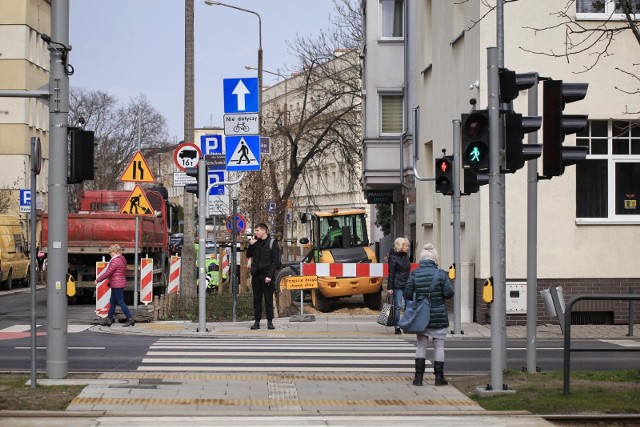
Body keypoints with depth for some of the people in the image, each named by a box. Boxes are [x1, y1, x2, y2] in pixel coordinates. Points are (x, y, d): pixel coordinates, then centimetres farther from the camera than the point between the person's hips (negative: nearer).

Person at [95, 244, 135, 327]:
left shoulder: (116, 260, -17)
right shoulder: (121, 259, 14)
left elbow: (108, 272, -19)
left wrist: (98, 280, -10)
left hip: (117, 285, -10)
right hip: (120, 284, 10)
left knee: (121, 302, -7)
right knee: (112, 302, 14)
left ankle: (130, 319, -6)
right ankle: (109, 319, 19)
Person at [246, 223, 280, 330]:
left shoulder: (272, 243, -4)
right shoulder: (255, 243, 11)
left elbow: (275, 261, -8)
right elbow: (248, 255, 14)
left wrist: (270, 276, -16)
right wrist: (251, 244, -2)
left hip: (267, 276, -5)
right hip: (256, 275, 5)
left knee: (268, 300, 1)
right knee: (257, 300, 6)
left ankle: (270, 321, 7)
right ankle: (257, 321, 10)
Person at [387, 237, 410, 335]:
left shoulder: (406, 255, 13)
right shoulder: (393, 257, -9)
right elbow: (391, 273, -11)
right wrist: (389, 287, -13)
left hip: (407, 285, 7)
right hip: (397, 285, -7)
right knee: (398, 306, -3)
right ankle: (397, 327, 3)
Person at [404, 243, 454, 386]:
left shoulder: (414, 274, -4)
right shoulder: (441, 274, -8)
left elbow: (407, 294, -4)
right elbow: (449, 293, -10)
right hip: (439, 315, -2)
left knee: (421, 345, 11)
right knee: (439, 345, 7)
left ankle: (418, 377, 8)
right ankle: (439, 377, 8)